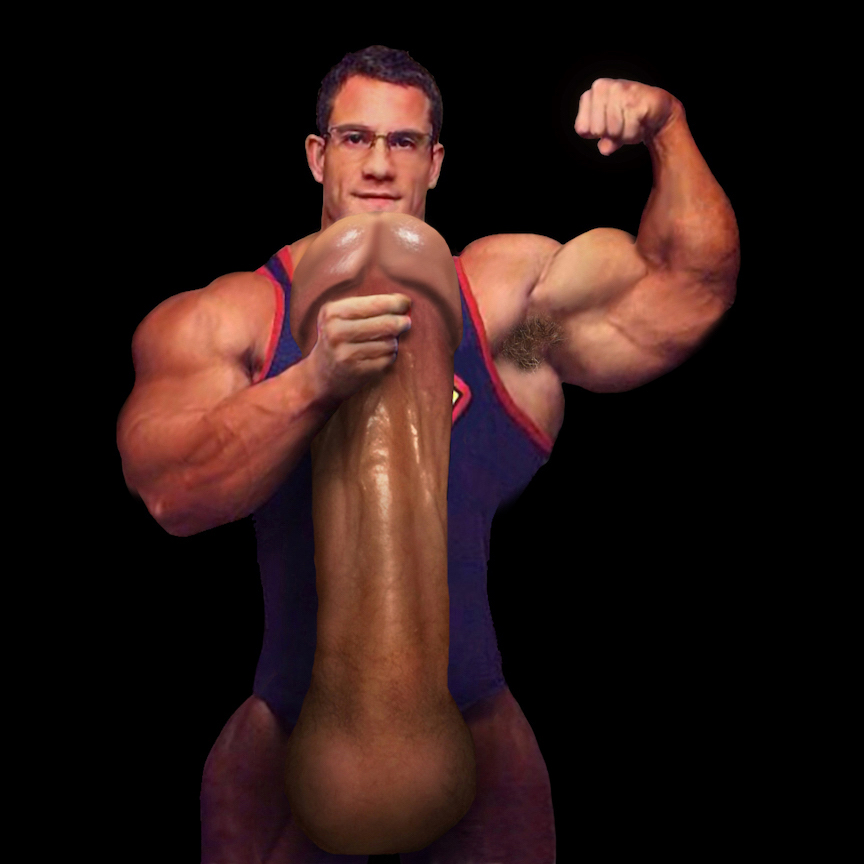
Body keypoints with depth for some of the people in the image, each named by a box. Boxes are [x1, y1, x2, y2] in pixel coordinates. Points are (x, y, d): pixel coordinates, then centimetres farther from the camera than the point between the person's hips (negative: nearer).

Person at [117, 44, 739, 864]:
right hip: (290, 731, 0)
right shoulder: (223, 317, -6)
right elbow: (171, 495, -21)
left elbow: (690, 288, -2)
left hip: (471, 728, 1)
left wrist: (668, 129, -15)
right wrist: (316, 381, -35)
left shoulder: (510, 288, -2)